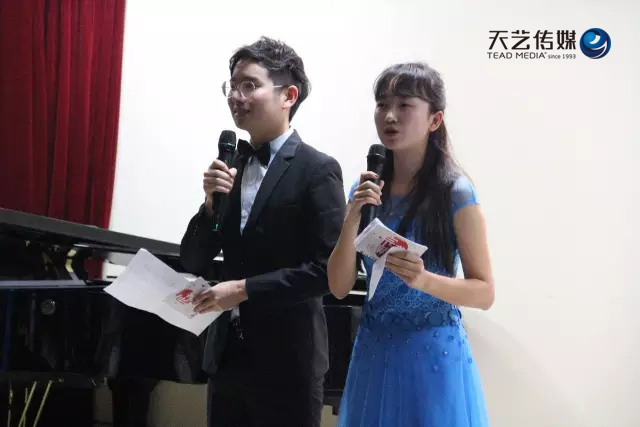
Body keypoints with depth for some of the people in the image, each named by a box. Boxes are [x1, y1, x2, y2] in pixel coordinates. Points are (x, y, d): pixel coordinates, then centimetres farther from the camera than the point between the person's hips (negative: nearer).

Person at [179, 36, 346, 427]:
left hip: (286, 359, -6)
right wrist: (211, 203, -8)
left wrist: (245, 289, -18)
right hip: (228, 353, 6)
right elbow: (194, 262, 8)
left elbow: (329, 270, -16)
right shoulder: (228, 166, 9)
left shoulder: (317, 170, -9)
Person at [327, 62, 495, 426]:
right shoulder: (366, 190, 4)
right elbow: (340, 287, 1)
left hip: (433, 355, -4)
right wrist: (352, 220, -12)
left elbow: (484, 292, -8)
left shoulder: (455, 192, -10)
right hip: (373, 352, 4)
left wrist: (425, 280, -25)